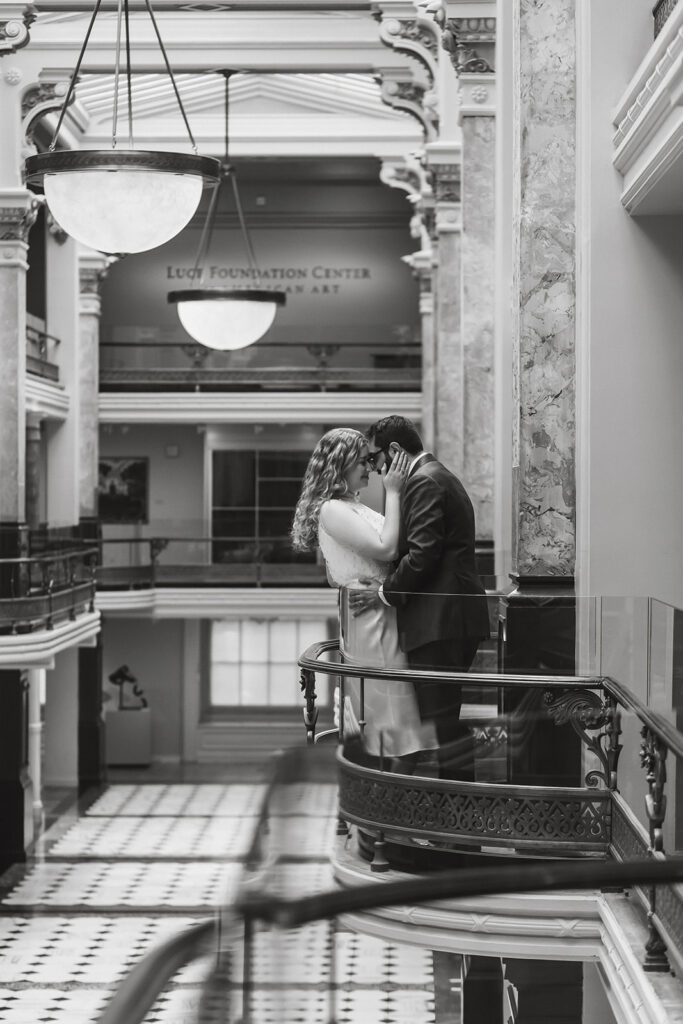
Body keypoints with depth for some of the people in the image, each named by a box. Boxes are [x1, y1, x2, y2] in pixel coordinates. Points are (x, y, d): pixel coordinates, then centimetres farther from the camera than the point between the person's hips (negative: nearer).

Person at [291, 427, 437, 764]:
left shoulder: (354, 507, 14)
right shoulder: (332, 510, -14)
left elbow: (386, 548, 12)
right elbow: (385, 548, -20)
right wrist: (392, 493, -15)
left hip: (384, 614, 9)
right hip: (369, 619, -9)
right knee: (382, 711, -5)